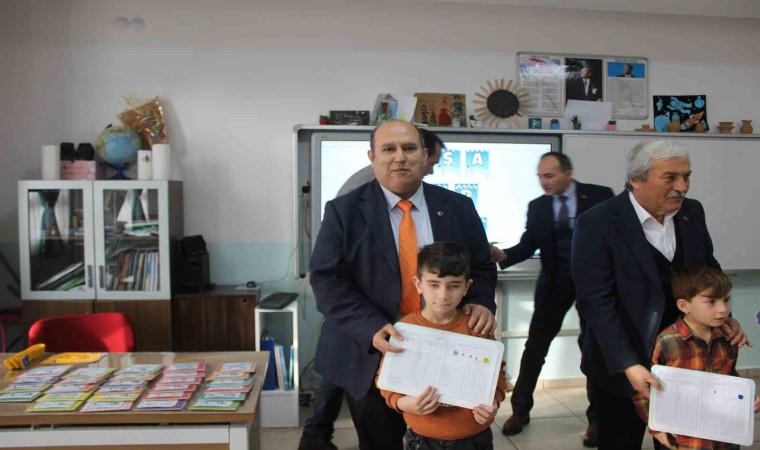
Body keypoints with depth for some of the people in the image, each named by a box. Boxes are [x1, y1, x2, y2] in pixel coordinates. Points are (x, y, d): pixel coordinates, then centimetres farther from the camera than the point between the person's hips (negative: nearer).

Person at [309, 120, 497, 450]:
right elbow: (326, 279, -11)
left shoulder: (458, 207, 2)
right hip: (372, 356, -2)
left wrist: (481, 303, -12)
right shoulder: (343, 211, -6)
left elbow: (481, 266, 9)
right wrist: (371, 328, -23)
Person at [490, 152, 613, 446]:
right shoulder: (537, 207, 0)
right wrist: (503, 255, -24)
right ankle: (520, 409, 19)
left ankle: (595, 417, 26)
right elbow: (527, 245, -4)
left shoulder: (600, 196, -6)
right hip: (555, 282, 2)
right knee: (535, 346, 3)